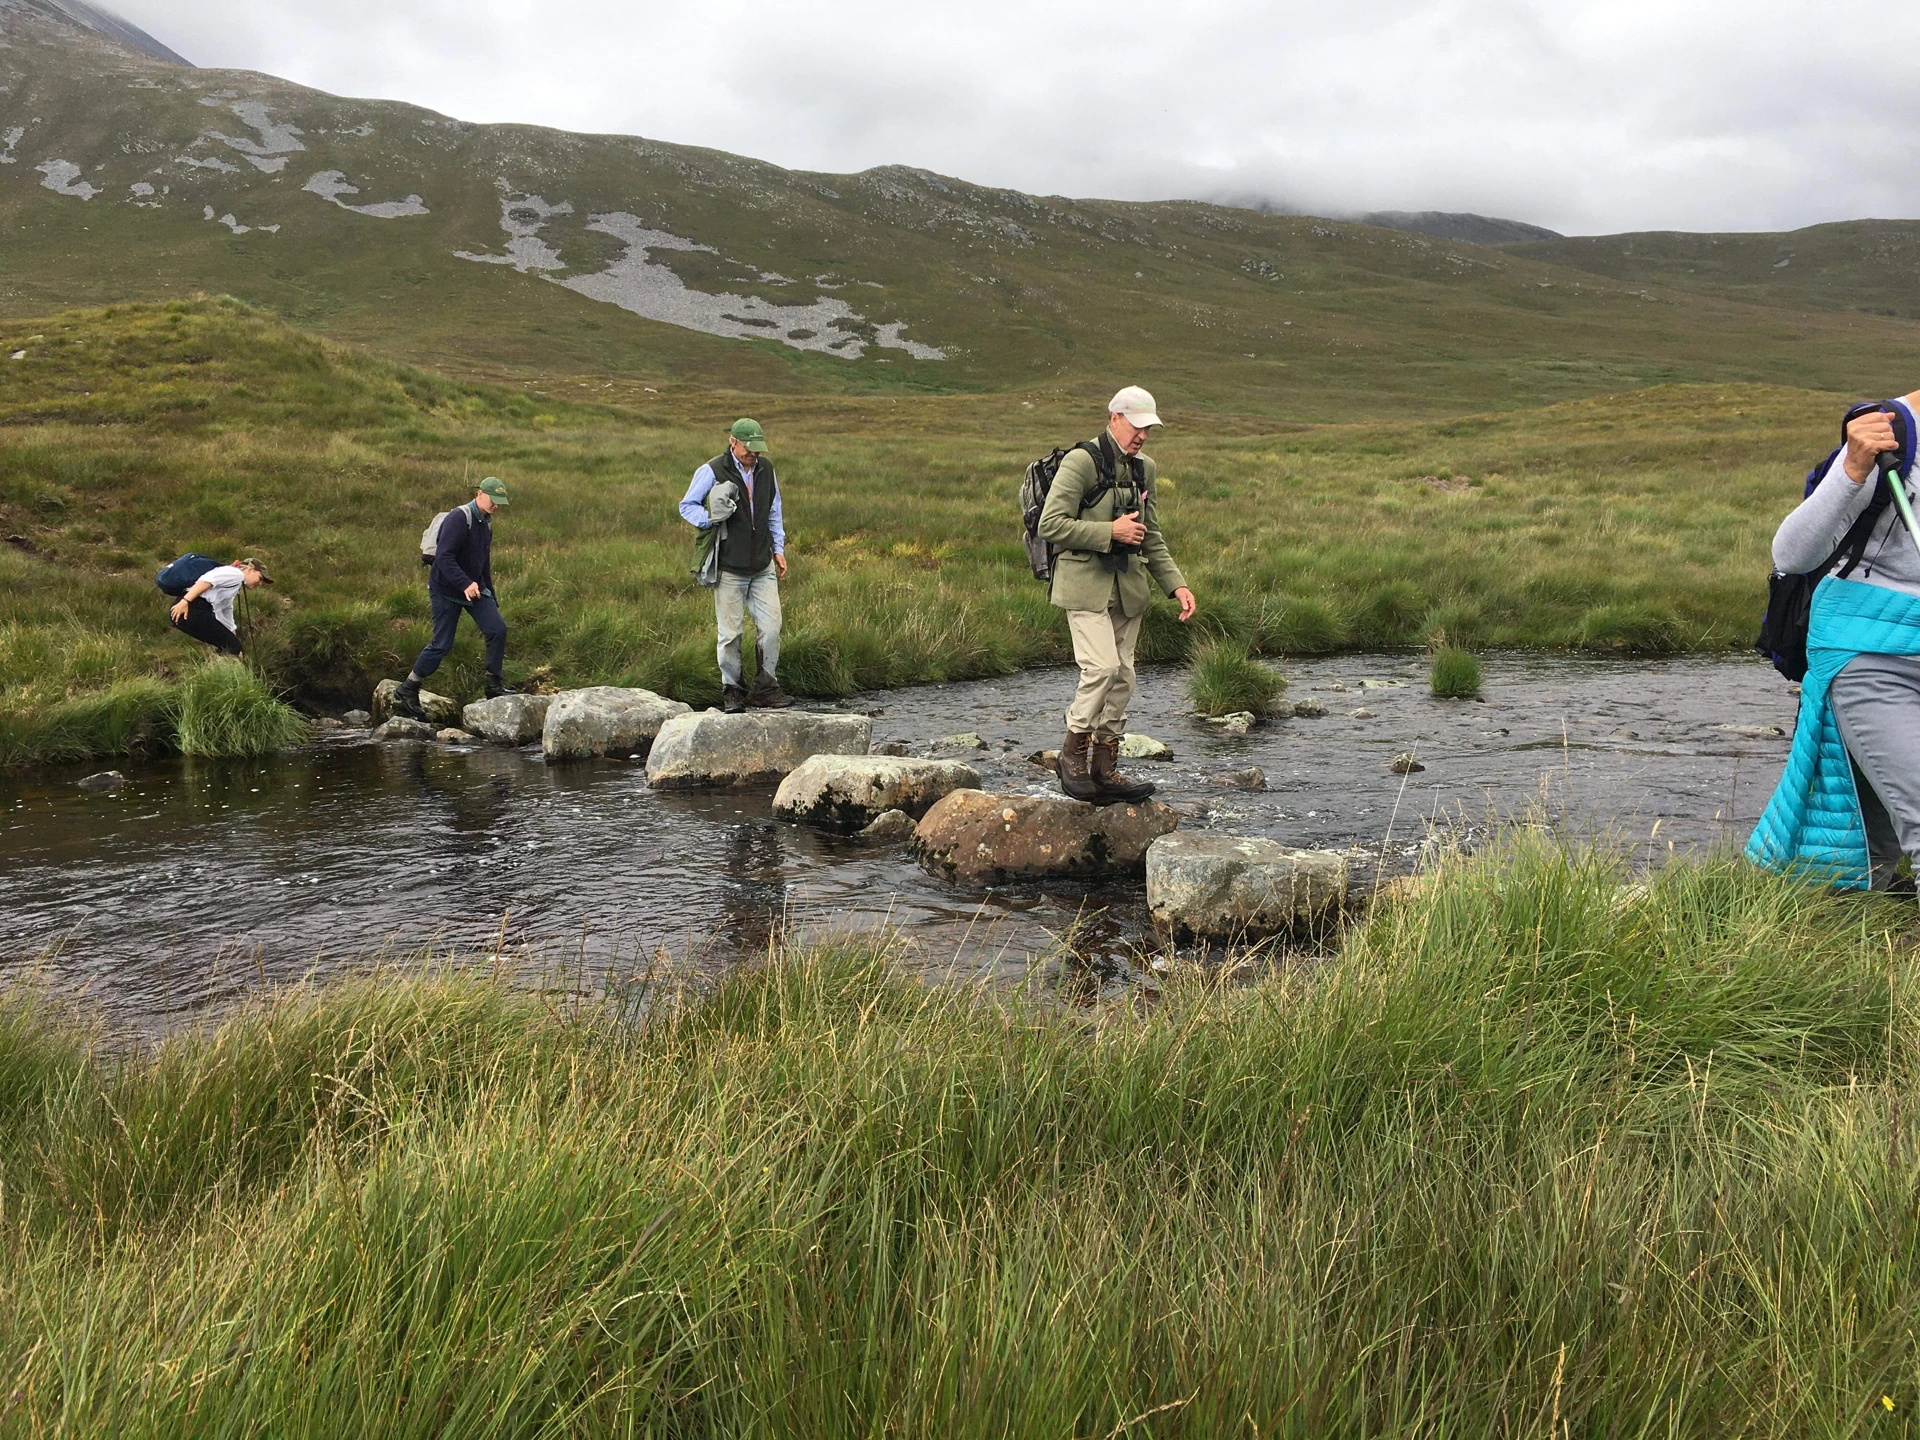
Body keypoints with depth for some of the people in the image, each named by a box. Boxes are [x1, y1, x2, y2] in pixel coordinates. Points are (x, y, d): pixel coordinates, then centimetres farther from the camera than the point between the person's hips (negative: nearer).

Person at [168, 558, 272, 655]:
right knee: (232, 646, -5)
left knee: (228, 646, 15)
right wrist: (185, 602, -26)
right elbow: (207, 580, -16)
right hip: (191, 610, -10)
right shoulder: (236, 574, 1)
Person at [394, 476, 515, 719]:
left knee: (497, 629, -8)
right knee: (442, 644, -4)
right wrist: (465, 584, -37)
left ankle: (494, 685, 2)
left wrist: (490, 599, 22)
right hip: (446, 590, -8)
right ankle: (406, 691, 11)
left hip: (475, 588, 8)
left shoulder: (486, 523, 10)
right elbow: (444, 557, -27)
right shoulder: (458, 518, -18)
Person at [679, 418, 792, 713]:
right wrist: (709, 518, -21)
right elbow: (687, 506, -1)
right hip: (729, 567, -4)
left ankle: (765, 688, 9)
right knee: (730, 632, 0)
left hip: (763, 566, 4)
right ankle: (732, 689, 15)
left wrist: (778, 549, 14)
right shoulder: (712, 471, -8)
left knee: (770, 627, -3)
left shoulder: (765, 468, 8)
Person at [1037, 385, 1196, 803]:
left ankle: (1104, 768, 14)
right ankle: (1073, 754, -1)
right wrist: (1110, 532, -17)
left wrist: (1176, 584, 10)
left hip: (1129, 587, 7)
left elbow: (1152, 538, 21)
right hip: (1086, 584, -7)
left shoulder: (1143, 469, 14)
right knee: (1102, 666, -18)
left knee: (1123, 677, 6)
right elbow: (1051, 525, -15)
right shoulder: (1081, 462, -10)